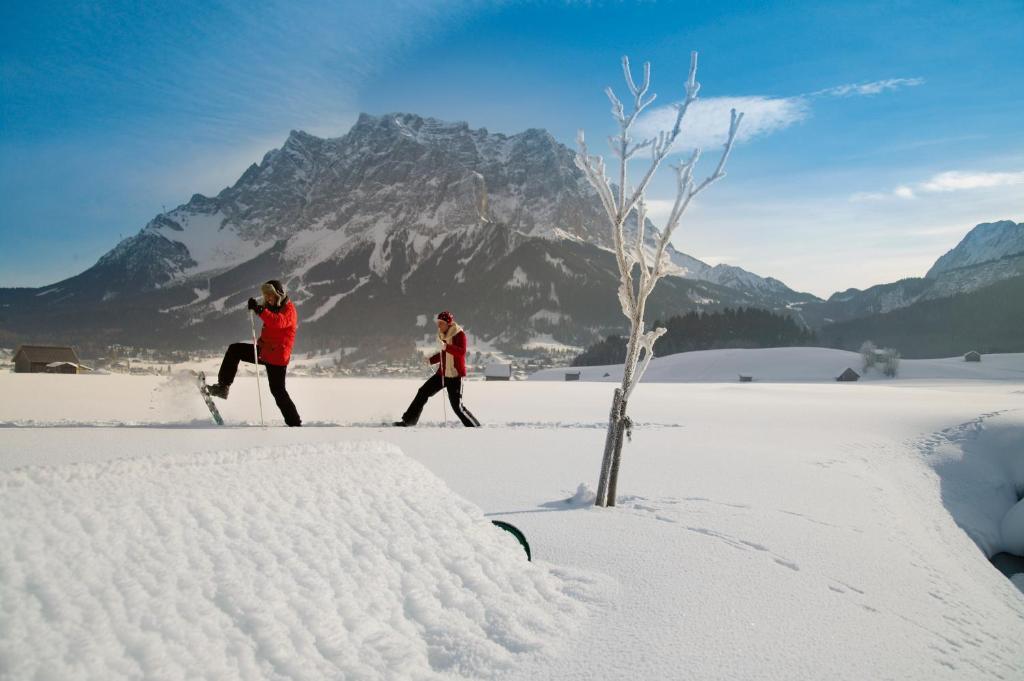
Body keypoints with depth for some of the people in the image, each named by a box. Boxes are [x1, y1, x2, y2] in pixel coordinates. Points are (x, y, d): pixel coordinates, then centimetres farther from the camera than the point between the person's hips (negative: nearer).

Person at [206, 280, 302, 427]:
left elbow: (278, 321, -35)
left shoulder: (288, 310, -13)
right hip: (264, 350, 9)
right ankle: (223, 387, 2)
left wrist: (260, 310, -42)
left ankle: (294, 423, 3)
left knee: (278, 391, -7)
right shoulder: (274, 308, 15)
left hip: (277, 357, -9)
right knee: (234, 350, 4)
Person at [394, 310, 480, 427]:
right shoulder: (443, 335, 10)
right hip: (442, 373, 8)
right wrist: (431, 360, 13)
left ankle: (475, 426, 6)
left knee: (457, 406, -9)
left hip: (455, 376, -8)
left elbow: (462, 352, -28)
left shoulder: (459, 334, -12)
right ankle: (409, 420, 16)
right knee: (423, 392, 6)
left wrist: (446, 347, -38)